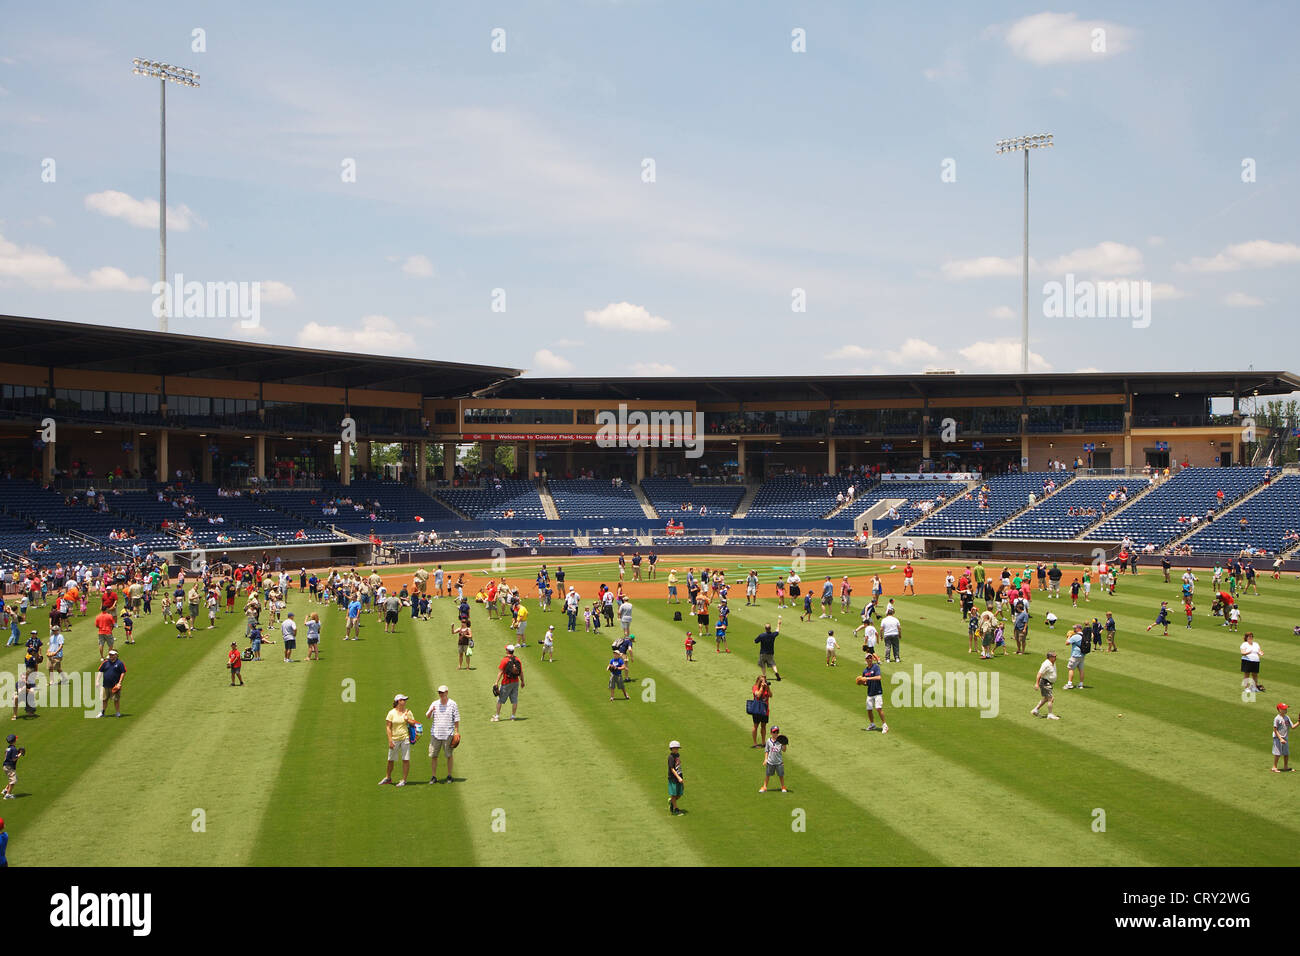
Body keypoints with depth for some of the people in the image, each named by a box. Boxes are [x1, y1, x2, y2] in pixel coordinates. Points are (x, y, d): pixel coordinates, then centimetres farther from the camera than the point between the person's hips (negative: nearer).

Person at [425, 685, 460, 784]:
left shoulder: (452, 704, 1)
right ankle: (434, 777, 8)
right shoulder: (434, 704, 7)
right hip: (435, 734, 2)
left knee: (449, 755, 4)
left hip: (448, 734, -2)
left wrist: (457, 732, -3)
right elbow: (427, 717, 1)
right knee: (433, 756, 1)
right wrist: (431, 711, -20)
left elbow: (456, 719, 3)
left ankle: (449, 776, 14)